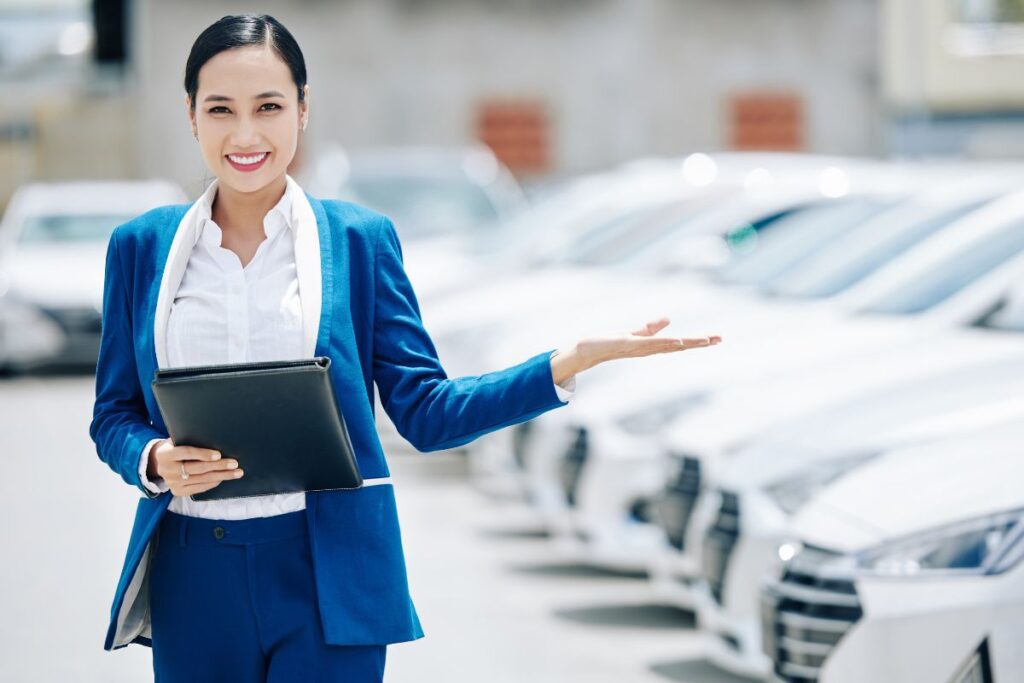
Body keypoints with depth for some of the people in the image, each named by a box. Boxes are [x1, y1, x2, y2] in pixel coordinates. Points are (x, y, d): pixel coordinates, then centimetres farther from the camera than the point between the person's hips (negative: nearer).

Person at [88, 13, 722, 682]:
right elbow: (113, 415, 10)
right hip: (193, 576, 2)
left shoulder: (360, 238, 2)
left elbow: (426, 411, 0)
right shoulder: (141, 246, 5)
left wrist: (572, 361, -11)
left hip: (326, 576, -2)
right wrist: (155, 462, -12)